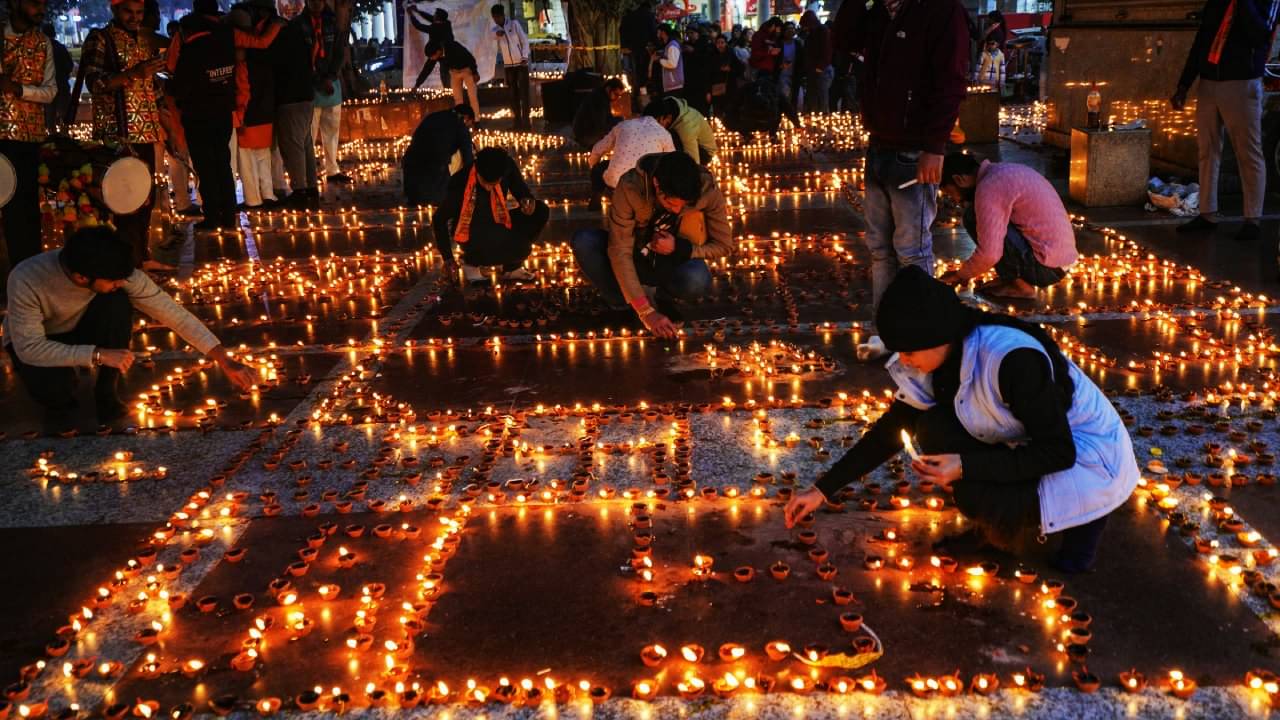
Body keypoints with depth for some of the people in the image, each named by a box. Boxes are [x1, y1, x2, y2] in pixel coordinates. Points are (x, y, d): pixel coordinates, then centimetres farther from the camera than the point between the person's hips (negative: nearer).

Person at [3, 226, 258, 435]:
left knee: (117, 301, -31)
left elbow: (172, 313, -26)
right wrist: (99, 355, -41)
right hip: (35, 343, -2)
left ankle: (106, 393, -8)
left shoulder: (115, 272, -29)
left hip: (80, 329, 3)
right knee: (55, 385, -36)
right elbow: (29, 347, -33)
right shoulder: (26, 280, -38)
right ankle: (58, 403, 4)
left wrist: (226, 362, -29)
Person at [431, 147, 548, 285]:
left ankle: (512, 267, -2)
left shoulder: (508, 166, -18)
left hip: (496, 225, 5)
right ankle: (471, 262, -3)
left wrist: (527, 200, -25)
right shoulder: (460, 182, -27)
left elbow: (520, 189, 0)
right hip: (469, 232, -5)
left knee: (540, 210, -16)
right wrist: (447, 256, -15)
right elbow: (439, 220, -15)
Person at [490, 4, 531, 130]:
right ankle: (518, 121, 12)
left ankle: (526, 120, -3)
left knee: (524, 92, -5)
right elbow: (492, 35, -23)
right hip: (508, 65, 3)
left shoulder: (514, 24, -2)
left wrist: (524, 57, -16)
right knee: (513, 93, 6)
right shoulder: (494, 29, 2)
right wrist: (497, 33, -47)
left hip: (521, 63, -3)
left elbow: (525, 41, -2)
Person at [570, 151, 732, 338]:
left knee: (697, 280, -36)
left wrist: (678, 248, -28)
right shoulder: (630, 187, -28)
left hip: (674, 264, 0)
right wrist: (646, 312, -34)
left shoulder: (707, 189, -24)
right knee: (583, 242, -29)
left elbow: (724, 246, -11)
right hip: (635, 262, 0)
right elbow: (619, 251, -29)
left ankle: (665, 297, 0)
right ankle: (620, 305, -6)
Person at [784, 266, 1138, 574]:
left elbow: (1060, 452, -27)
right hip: (1030, 446, 7)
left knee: (977, 500, -29)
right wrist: (823, 489, -5)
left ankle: (1084, 517, -2)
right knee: (934, 429, -15)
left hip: (1087, 456, -7)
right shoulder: (942, 358, -10)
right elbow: (890, 431, -1)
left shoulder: (1012, 359, -34)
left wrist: (966, 467, -34)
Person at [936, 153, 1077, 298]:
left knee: (973, 218, -10)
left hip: (1045, 266, -10)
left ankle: (1019, 285, -4)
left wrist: (961, 275, -3)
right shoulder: (1004, 172, 14)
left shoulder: (988, 188, -16)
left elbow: (989, 254, -21)